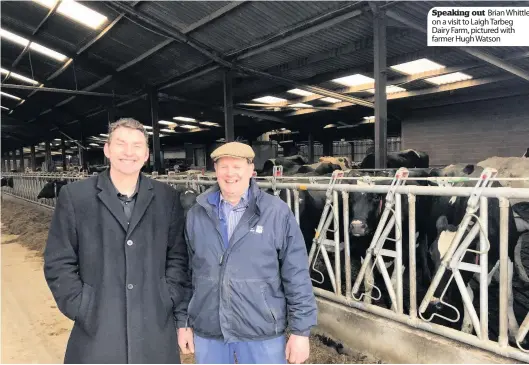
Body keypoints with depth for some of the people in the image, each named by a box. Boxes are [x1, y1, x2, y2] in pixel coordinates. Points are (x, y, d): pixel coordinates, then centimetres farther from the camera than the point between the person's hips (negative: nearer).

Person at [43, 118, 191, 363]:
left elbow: (177, 259, 4)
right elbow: (58, 263, 0)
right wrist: (82, 311, -6)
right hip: (96, 331, -1)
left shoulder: (167, 198, 1)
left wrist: (181, 317, 0)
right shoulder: (74, 196, -2)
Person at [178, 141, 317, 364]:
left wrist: (300, 330, -6)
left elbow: (297, 275, -7)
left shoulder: (277, 212, -9)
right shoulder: (197, 214, 1)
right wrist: (185, 322, 9)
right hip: (207, 331, 3)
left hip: (263, 332, -2)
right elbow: (186, 271, 7)